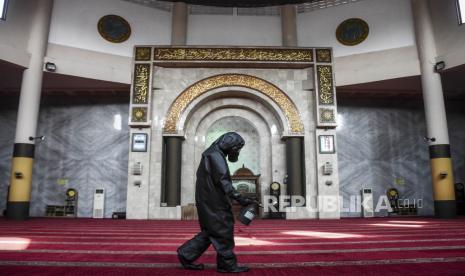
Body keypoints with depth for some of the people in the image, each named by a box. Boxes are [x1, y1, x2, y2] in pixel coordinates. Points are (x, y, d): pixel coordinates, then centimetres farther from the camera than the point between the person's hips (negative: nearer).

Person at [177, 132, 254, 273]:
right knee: (223, 231, 0)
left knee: (210, 231, 16)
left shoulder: (212, 154, 16)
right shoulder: (216, 156, -16)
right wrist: (240, 198, -27)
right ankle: (227, 264, 11)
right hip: (214, 202, -10)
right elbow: (223, 181, -24)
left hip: (208, 201, 10)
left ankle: (186, 255, 20)